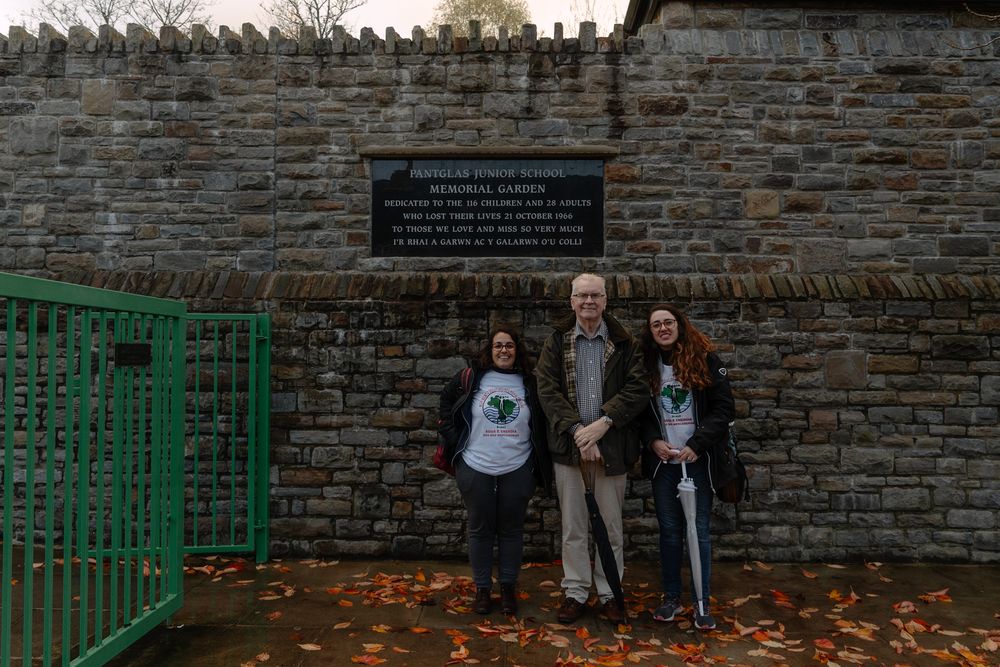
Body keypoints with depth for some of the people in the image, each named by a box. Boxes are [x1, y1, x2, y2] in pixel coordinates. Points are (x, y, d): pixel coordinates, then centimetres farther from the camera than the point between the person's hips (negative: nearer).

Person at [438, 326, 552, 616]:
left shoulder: (529, 383, 2)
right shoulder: (470, 378, -1)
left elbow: (541, 423, 11)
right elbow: (446, 403, 11)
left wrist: (540, 459, 5)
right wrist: (453, 440, 5)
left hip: (517, 470, 1)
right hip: (476, 468, -1)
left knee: (511, 529, 10)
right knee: (480, 529, 9)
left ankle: (508, 587, 25)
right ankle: (482, 588, 23)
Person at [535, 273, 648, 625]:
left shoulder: (625, 343, 4)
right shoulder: (556, 342, 4)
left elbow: (637, 388, -5)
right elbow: (547, 389, -4)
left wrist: (603, 423, -16)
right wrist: (576, 429, -15)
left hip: (612, 444, 0)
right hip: (568, 444, 0)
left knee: (611, 524, 9)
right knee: (573, 525, 8)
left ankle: (609, 593, 23)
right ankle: (575, 592, 21)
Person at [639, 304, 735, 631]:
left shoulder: (704, 359, -5)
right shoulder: (648, 365, 3)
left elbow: (724, 407, -7)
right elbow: (641, 412, 8)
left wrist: (697, 444, -14)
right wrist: (653, 441, -9)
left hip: (698, 459, -2)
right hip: (663, 461, 2)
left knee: (699, 531, 3)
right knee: (669, 531, 9)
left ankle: (702, 603, 15)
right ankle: (671, 597, 22)